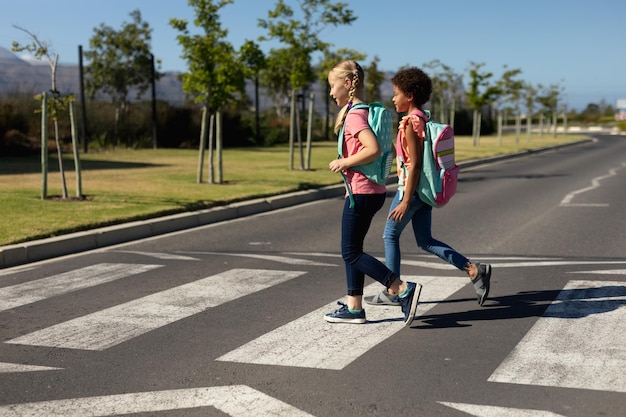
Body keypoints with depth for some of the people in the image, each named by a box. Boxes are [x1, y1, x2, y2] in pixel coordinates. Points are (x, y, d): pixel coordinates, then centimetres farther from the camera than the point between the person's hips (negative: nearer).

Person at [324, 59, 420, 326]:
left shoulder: (354, 115, -15)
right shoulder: (363, 111, 14)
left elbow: (373, 149, -28)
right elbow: (385, 150, 19)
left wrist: (344, 163, -18)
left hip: (361, 192, -10)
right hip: (372, 191, 10)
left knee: (351, 253, -4)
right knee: (352, 251, 14)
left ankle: (404, 290, -7)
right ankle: (354, 307, 18)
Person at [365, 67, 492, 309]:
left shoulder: (411, 123, -16)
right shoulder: (423, 119, 12)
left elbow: (415, 164, -21)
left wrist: (405, 200, -21)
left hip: (411, 187, -9)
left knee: (390, 235, 6)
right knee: (425, 241, 12)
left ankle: (392, 293, 13)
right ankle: (474, 270, 4)